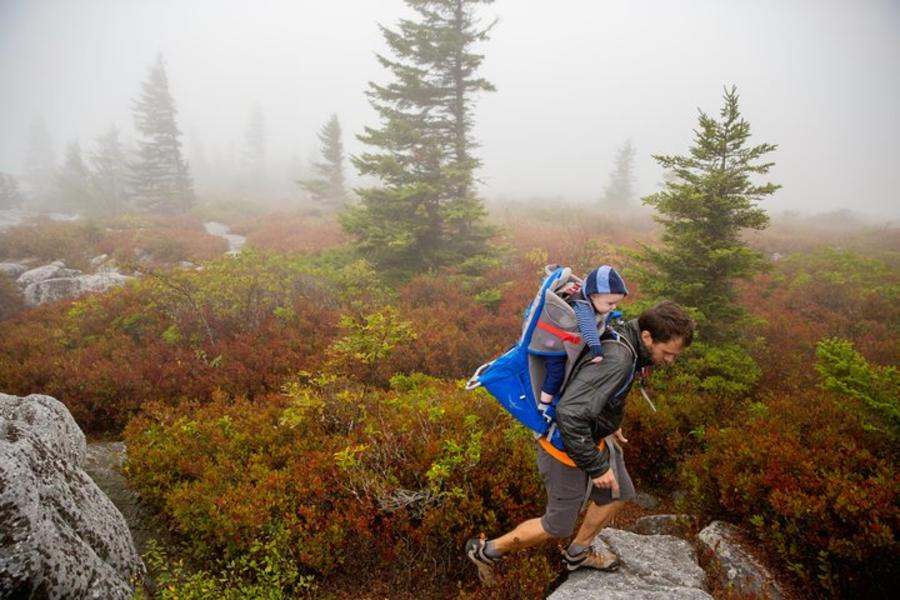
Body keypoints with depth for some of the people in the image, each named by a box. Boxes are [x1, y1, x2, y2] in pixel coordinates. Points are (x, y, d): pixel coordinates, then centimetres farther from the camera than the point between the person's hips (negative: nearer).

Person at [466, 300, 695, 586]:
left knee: (619, 494, 23)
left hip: (591, 433, 9)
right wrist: (597, 466, -27)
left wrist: (610, 422, 22)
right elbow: (569, 414, -40)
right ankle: (487, 550, 28)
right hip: (566, 444, -9)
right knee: (558, 525, 9)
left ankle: (578, 554, 43)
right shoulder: (616, 358, -34)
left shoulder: (624, 337, -4)